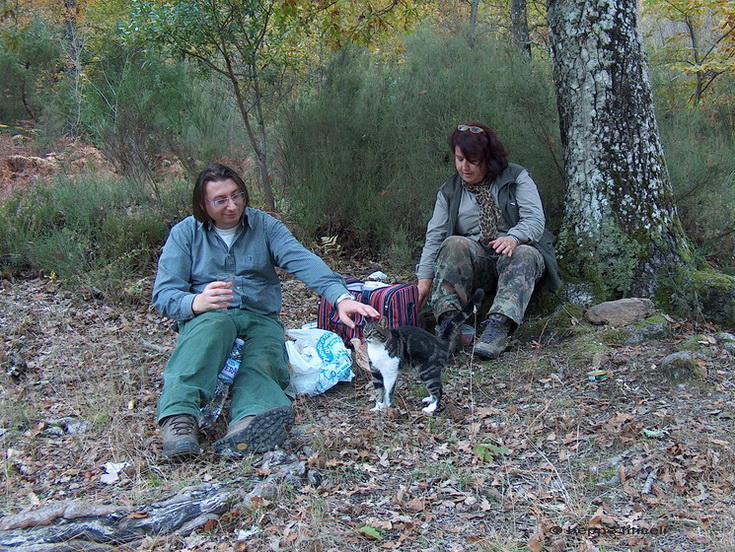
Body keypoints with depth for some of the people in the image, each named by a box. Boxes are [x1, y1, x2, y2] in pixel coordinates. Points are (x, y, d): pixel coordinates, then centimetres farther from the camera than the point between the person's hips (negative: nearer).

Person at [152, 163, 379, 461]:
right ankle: (179, 416, -54)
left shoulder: (264, 225, 6)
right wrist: (196, 302, -29)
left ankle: (250, 424, -64)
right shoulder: (185, 233, 4)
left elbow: (302, 261, -11)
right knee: (215, 324, -37)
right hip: (205, 315, -1)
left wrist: (341, 297, -29)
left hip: (261, 319, 1)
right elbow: (164, 294, -5)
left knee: (264, 361, -32)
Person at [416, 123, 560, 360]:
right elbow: (434, 236, 2)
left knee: (524, 255, -36)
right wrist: (425, 279, -11)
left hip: (515, 252, -1)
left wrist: (513, 238, -31)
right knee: (454, 244, -30)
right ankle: (448, 324, -41)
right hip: (473, 260, 2)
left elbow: (535, 219, -8)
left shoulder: (516, 178, 4)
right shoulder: (449, 192, 11)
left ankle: (498, 327, -53)